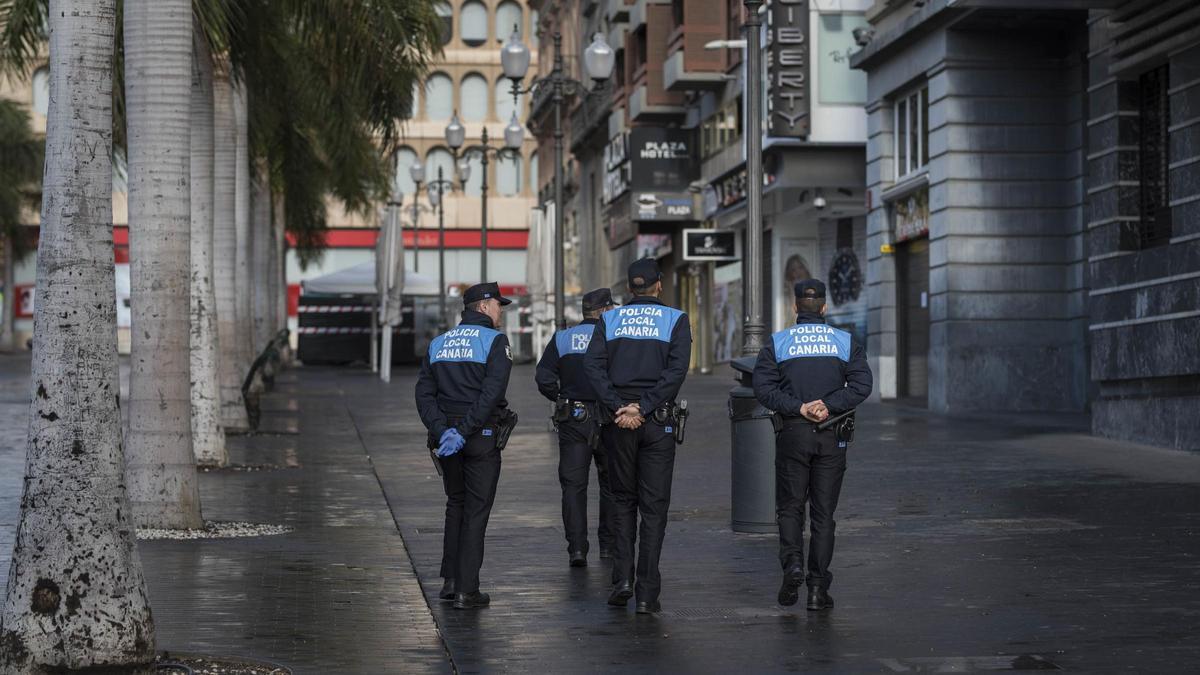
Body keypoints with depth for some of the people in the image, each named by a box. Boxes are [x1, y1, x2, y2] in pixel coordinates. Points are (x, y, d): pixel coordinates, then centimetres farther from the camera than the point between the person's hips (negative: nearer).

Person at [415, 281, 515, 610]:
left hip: (447, 437, 5)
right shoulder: (494, 341, -7)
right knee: (476, 512, 0)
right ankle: (466, 591, -1)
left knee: (455, 506, 20)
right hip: (482, 436, -5)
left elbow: (424, 393, 1)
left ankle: (450, 580, 17)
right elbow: (491, 393, -20)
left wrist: (442, 430, -9)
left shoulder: (438, 343, 12)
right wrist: (463, 432, -21)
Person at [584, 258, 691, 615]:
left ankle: (623, 578, 4)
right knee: (654, 505, 2)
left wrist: (618, 408, -10)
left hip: (619, 419, 2)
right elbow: (677, 369, -11)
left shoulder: (609, 320, 8)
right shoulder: (675, 320, 2)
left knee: (623, 499, 16)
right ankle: (647, 594, -2)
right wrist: (643, 407, -14)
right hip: (659, 422, -2)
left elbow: (593, 365, -6)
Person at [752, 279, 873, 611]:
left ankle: (792, 563, -13)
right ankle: (818, 586, 3)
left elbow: (764, 389, -9)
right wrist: (829, 406, -14)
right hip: (832, 437, 1)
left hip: (792, 434, -1)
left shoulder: (777, 343, 4)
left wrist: (800, 407, -13)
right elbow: (861, 385, -8)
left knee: (790, 507, 10)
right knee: (823, 512, 5)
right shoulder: (846, 342, 6)